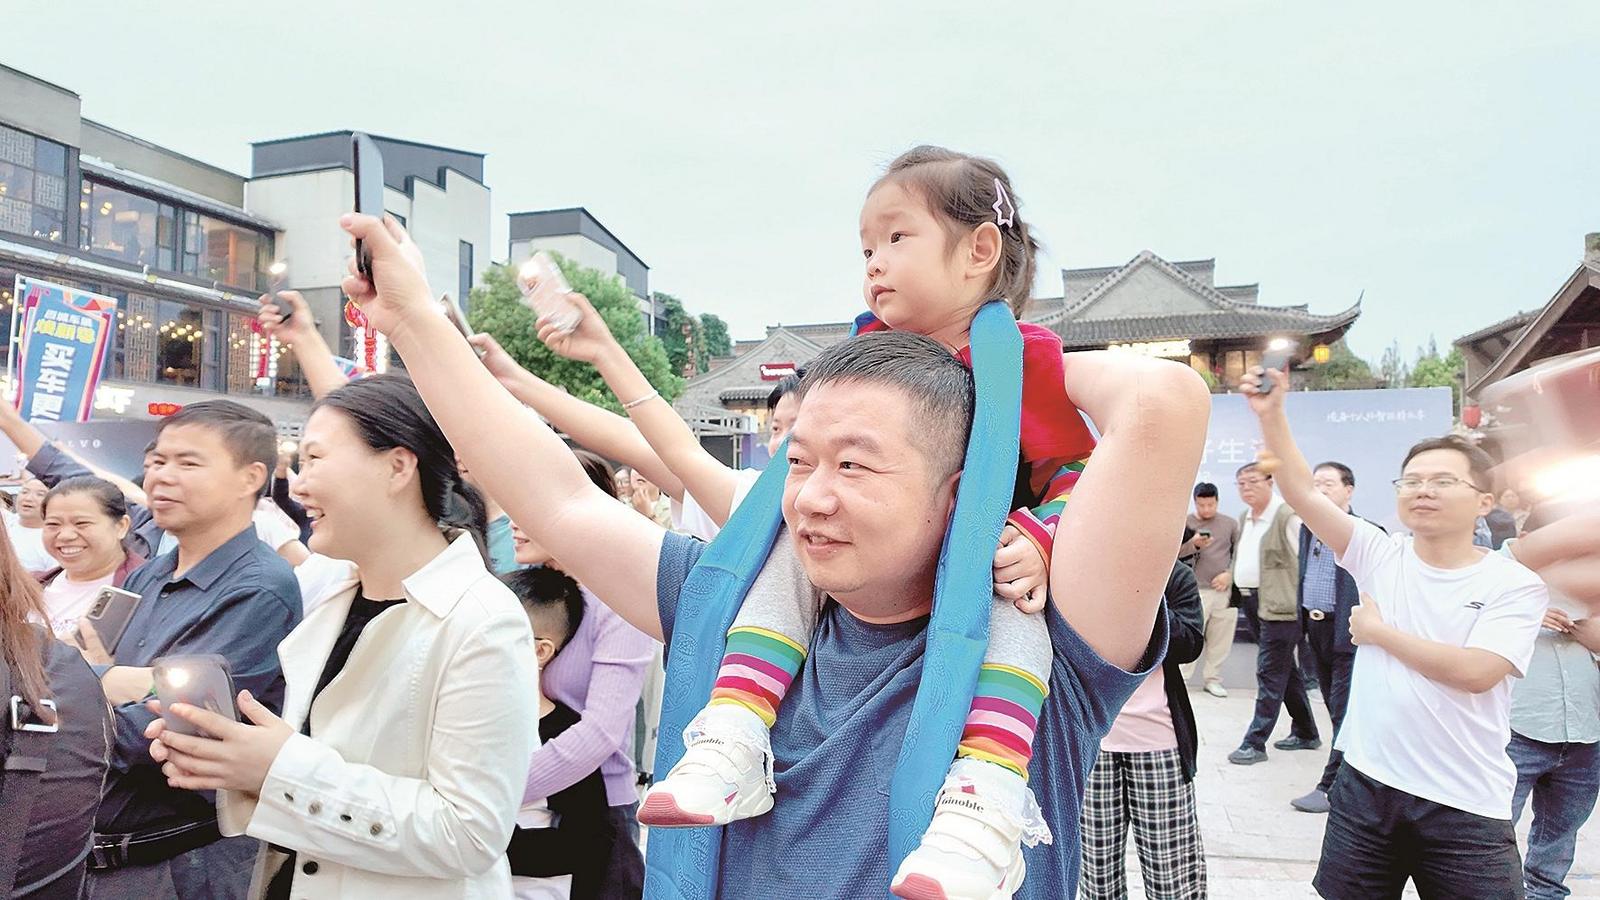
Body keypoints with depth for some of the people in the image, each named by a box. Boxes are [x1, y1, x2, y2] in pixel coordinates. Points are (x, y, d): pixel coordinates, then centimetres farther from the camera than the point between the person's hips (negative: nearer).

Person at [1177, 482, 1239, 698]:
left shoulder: (1230, 524, 9)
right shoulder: (1184, 523, 3)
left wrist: (1229, 574, -3)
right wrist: (1193, 544, -17)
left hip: (1224, 591, 3)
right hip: (1195, 590, -2)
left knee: (1220, 640, 7)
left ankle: (1213, 679, 19)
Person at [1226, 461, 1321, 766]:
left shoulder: (1287, 516, -14)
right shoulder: (1244, 518, 14)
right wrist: (1238, 588, 16)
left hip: (1279, 605, -9)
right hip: (1251, 602, 9)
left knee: (1270, 673, -4)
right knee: (1286, 670, 18)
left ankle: (1255, 743, -1)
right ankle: (1306, 732, 30)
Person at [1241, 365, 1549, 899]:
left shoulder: (1517, 586, -5)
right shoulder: (1381, 558, 1)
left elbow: (1475, 672, -20)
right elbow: (1301, 492, -10)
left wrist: (1379, 632, -10)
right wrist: (1271, 416, -20)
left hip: (1467, 809, -2)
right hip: (1367, 786, 3)